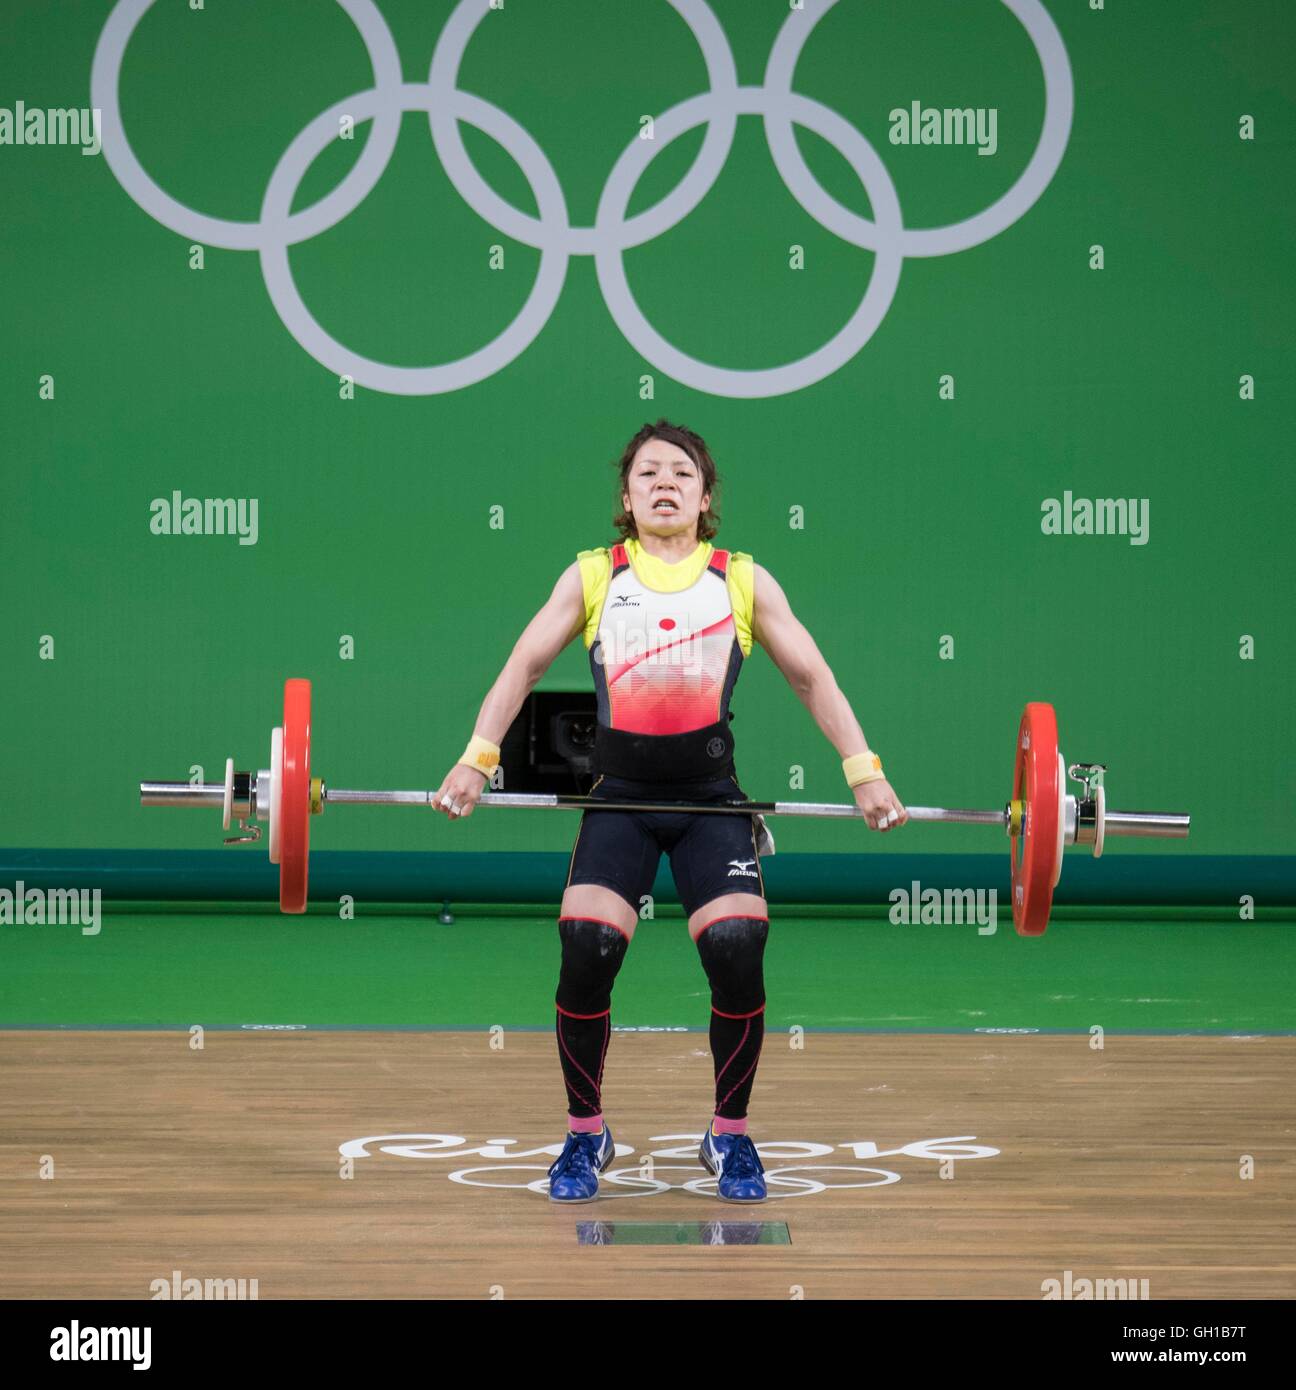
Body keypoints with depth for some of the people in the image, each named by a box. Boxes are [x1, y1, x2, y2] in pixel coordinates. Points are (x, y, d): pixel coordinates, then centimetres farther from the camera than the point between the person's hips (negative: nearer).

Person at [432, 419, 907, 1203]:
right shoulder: (593, 576, 10)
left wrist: (864, 770, -2)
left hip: (711, 798, 0)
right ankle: (586, 1134, 5)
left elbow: (811, 676, 8)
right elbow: (526, 665, 7)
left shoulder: (745, 581, 9)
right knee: (586, 952, -18)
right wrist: (477, 760, -5)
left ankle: (732, 1137, 5)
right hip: (620, 797, 0)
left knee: (738, 950, -18)